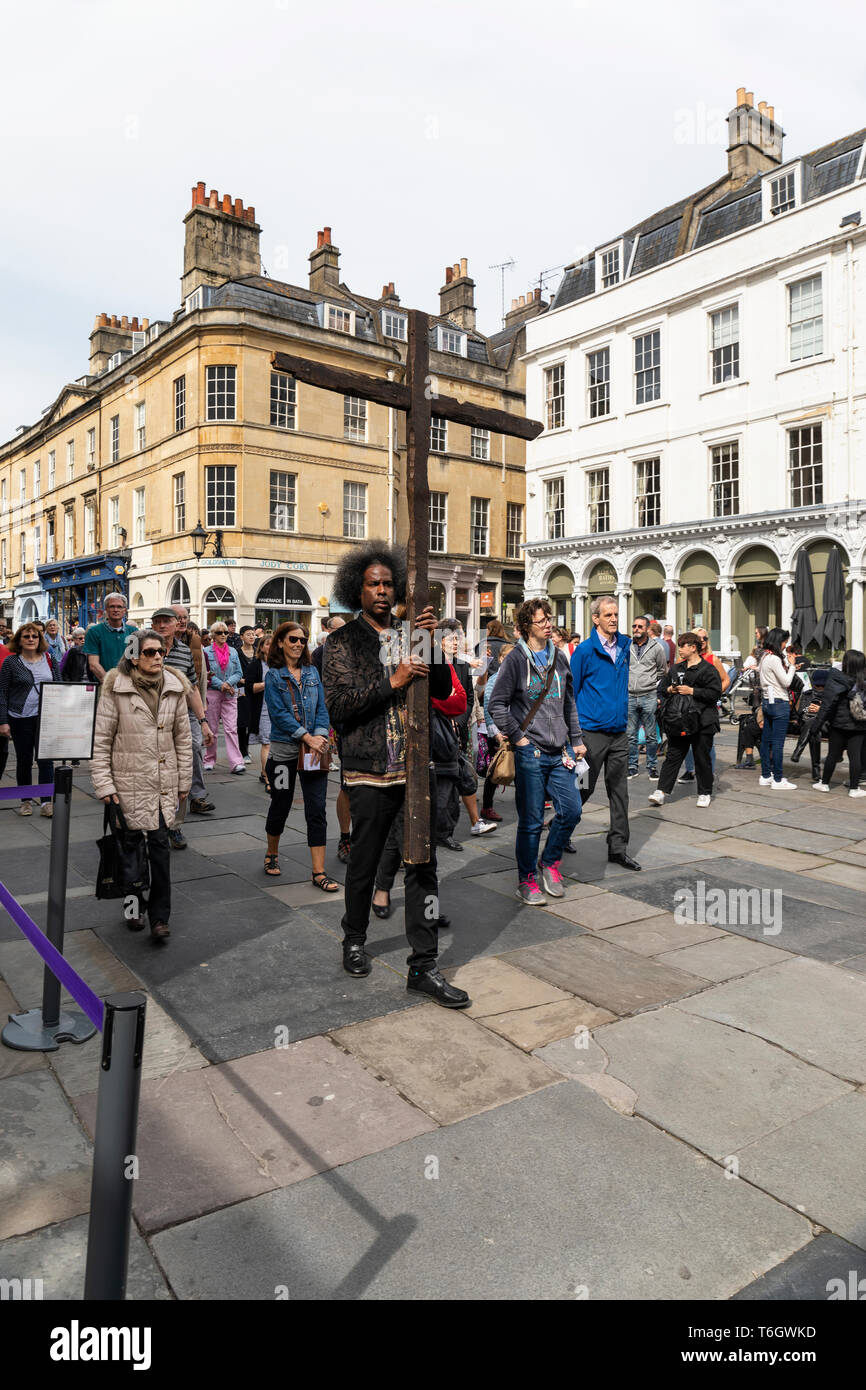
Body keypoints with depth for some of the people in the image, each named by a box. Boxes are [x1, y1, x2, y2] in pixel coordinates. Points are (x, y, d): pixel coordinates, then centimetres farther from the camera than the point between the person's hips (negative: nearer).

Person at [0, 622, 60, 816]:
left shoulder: (50, 659, 6)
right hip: (20, 719, -1)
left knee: (46, 759, -4)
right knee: (24, 761, 8)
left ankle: (46, 802, -1)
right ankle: (25, 801, 21)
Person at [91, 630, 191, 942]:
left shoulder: (174, 689, 4)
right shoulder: (116, 690, -7)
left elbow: (183, 738, 10)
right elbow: (100, 741, -5)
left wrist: (184, 781, 10)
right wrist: (104, 785, -8)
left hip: (164, 784, 2)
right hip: (128, 782, -2)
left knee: (160, 845, -4)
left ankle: (159, 917, 3)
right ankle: (134, 907, 29)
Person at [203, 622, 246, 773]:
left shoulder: (233, 652, 11)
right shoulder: (206, 651, 2)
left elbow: (239, 673, 8)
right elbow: (205, 673, -5)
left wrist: (228, 683, -10)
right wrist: (221, 684, -14)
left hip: (230, 694, 2)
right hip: (212, 693, -2)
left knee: (231, 728, -6)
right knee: (212, 728, 6)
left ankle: (236, 762, -12)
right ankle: (210, 760, 18)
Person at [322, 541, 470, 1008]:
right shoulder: (343, 642, 1)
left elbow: (442, 690, 6)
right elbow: (338, 703, -11)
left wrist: (430, 644, -9)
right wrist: (393, 682, -18)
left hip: (417, 768, 3)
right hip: (370, 773, -3)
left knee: (423, 865, 3)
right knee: (364, 863, 11)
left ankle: (423, 965, 10)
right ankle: (354, 940, 36)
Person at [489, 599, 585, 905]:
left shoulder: (559, 657, 12)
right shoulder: (516, 660, -5)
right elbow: (497, 704, -7)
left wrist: (576, 739, 15)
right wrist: (518, 737, -9)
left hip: (560, 752, 5)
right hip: (530, 753, -5)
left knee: (571, 809, 1)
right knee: (531, 820, 1)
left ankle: (549, 862, 24)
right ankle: (526, 880, 17)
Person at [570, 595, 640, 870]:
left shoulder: (624, 645, 8)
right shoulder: (585, 651, -8)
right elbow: (571, 693, -6)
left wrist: (625, 716, 17)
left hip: (619, 732, 5)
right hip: (592, 732, -5)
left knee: (619, 790, 7)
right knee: (583, 788, 4)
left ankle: (618, 847, 15)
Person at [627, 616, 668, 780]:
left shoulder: (657, 647, 1)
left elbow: (662, 672, 8)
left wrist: (658, 695, 4)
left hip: (649, 697, -2)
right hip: (629, 697, 2)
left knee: (651, 736, 3)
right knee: (630, 735, 6)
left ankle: (652, 767, 14)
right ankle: (632, 767, 16)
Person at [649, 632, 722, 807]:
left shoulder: (708, 669, -5)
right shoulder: (676, 668, 15)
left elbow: (715, 693, -13)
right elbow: (662, 688, 22)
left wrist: (691, 691, -16)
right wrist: (670, 689, 0)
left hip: (701, 723, -5)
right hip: (679, 721, 5)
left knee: (702, 758, 5)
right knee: (673, 756, 3)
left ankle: (705, 793, 18)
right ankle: (661, 791, 0)